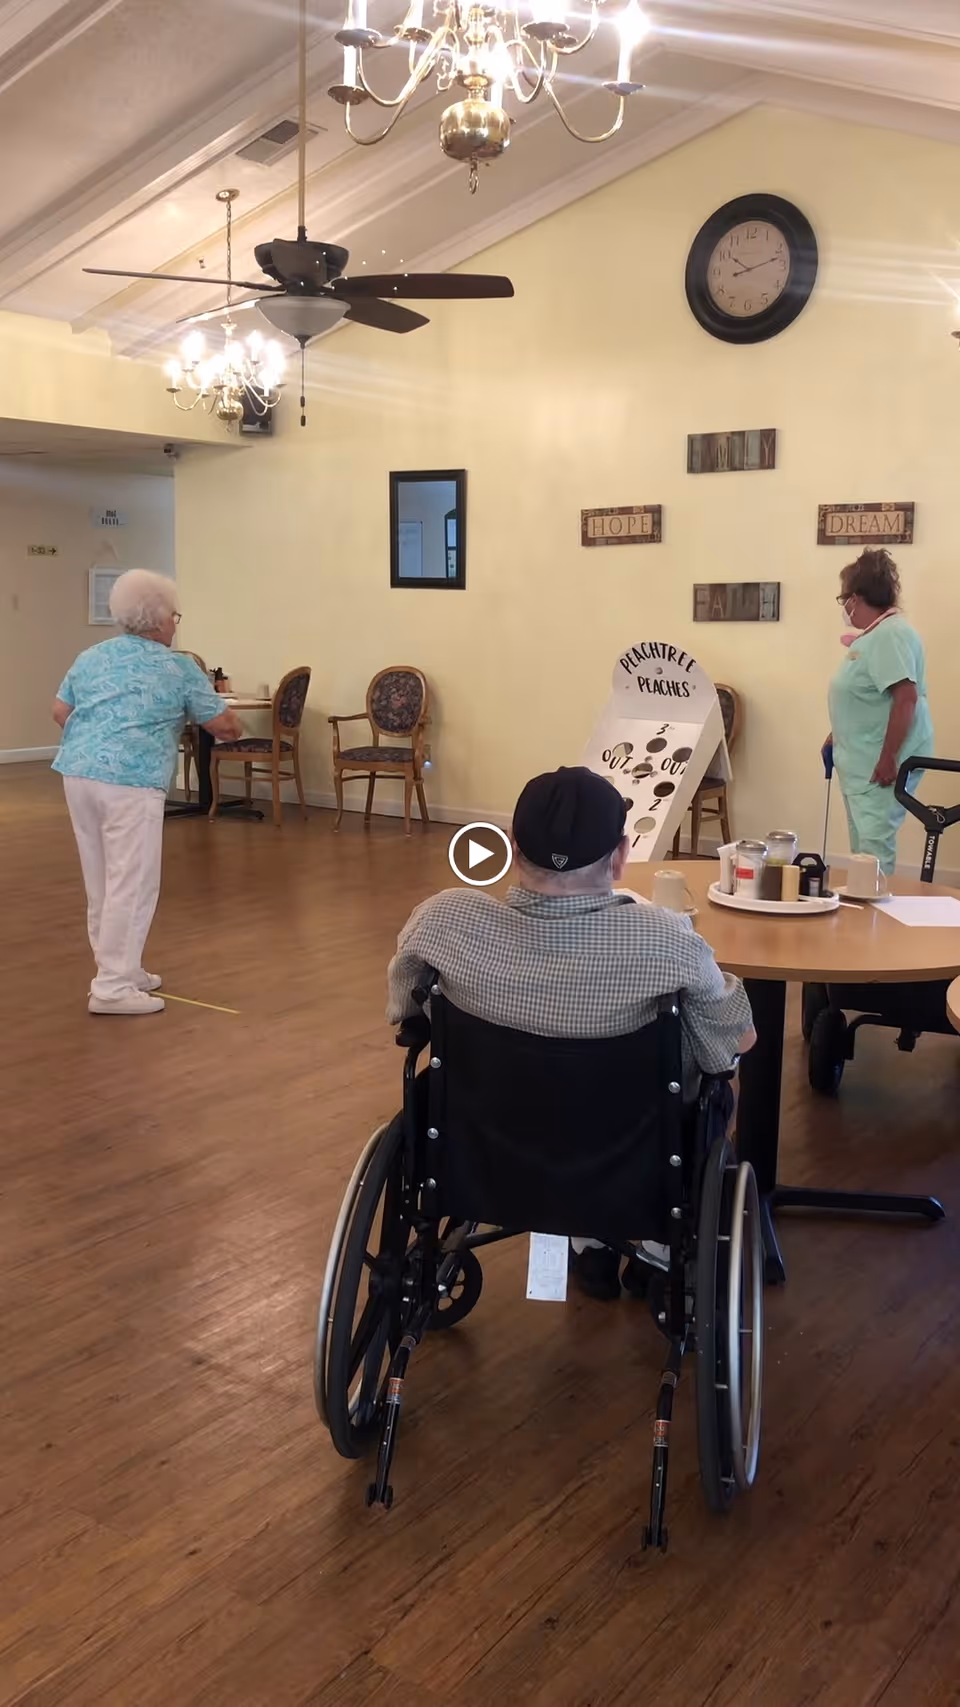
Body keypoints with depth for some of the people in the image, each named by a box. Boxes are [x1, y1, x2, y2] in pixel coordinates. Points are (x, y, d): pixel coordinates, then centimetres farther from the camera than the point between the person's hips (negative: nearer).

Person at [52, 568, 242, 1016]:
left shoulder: (91, 657, 15)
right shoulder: (178, 667, 1)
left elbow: (60, 712, 15)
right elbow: (222, 725, 5)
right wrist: (233, 724, 27)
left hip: (77, 773, 7)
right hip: (130, 782, -7)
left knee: (101, 882, 15)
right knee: (132, 884, -2)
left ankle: (119, 969, 25)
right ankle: (112, 988, -2)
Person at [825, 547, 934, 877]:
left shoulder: (891, 634, -19)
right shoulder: (873, 635, 14)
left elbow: (906, 698, -26)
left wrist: (888, 759, -27)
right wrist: (837, 736, 27)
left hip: (880, 764, -11)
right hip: (862, 761, 11)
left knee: (873, 846, -10)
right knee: (862, 845, 16)